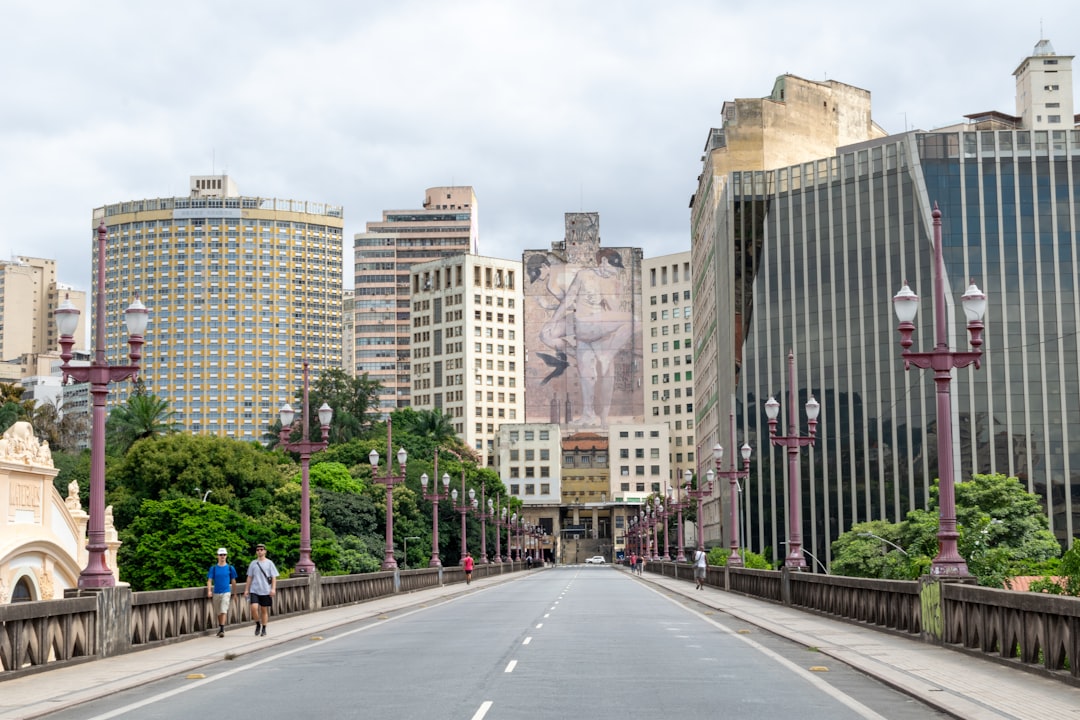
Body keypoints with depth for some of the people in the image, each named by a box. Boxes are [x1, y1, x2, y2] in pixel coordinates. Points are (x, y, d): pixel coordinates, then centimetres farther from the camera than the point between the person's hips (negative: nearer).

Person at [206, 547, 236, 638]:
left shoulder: (230, 568, 3)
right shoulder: (213, 568, 4)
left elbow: (233, 581, 10)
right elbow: (209, 580, -1)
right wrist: (209, 591, -17)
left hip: (226, 592, -2)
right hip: (216, 593, 2)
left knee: (224, 611, -14)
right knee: (219, 612, 11)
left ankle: (222, 630, -16)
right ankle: (220, 628, 26)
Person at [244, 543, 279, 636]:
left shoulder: (269, 563, 1)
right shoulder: (253, 563, 8)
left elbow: (274, 577, -1)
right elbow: (249, 577, 11)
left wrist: (273, 589, -12)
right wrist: (246, 589, 6)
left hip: (266, 591, -1)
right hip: (254, 590, 1)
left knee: (264, 610, 5)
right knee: (254, 607, -15)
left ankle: (264, 629, 16)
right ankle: (258, 624, 8)